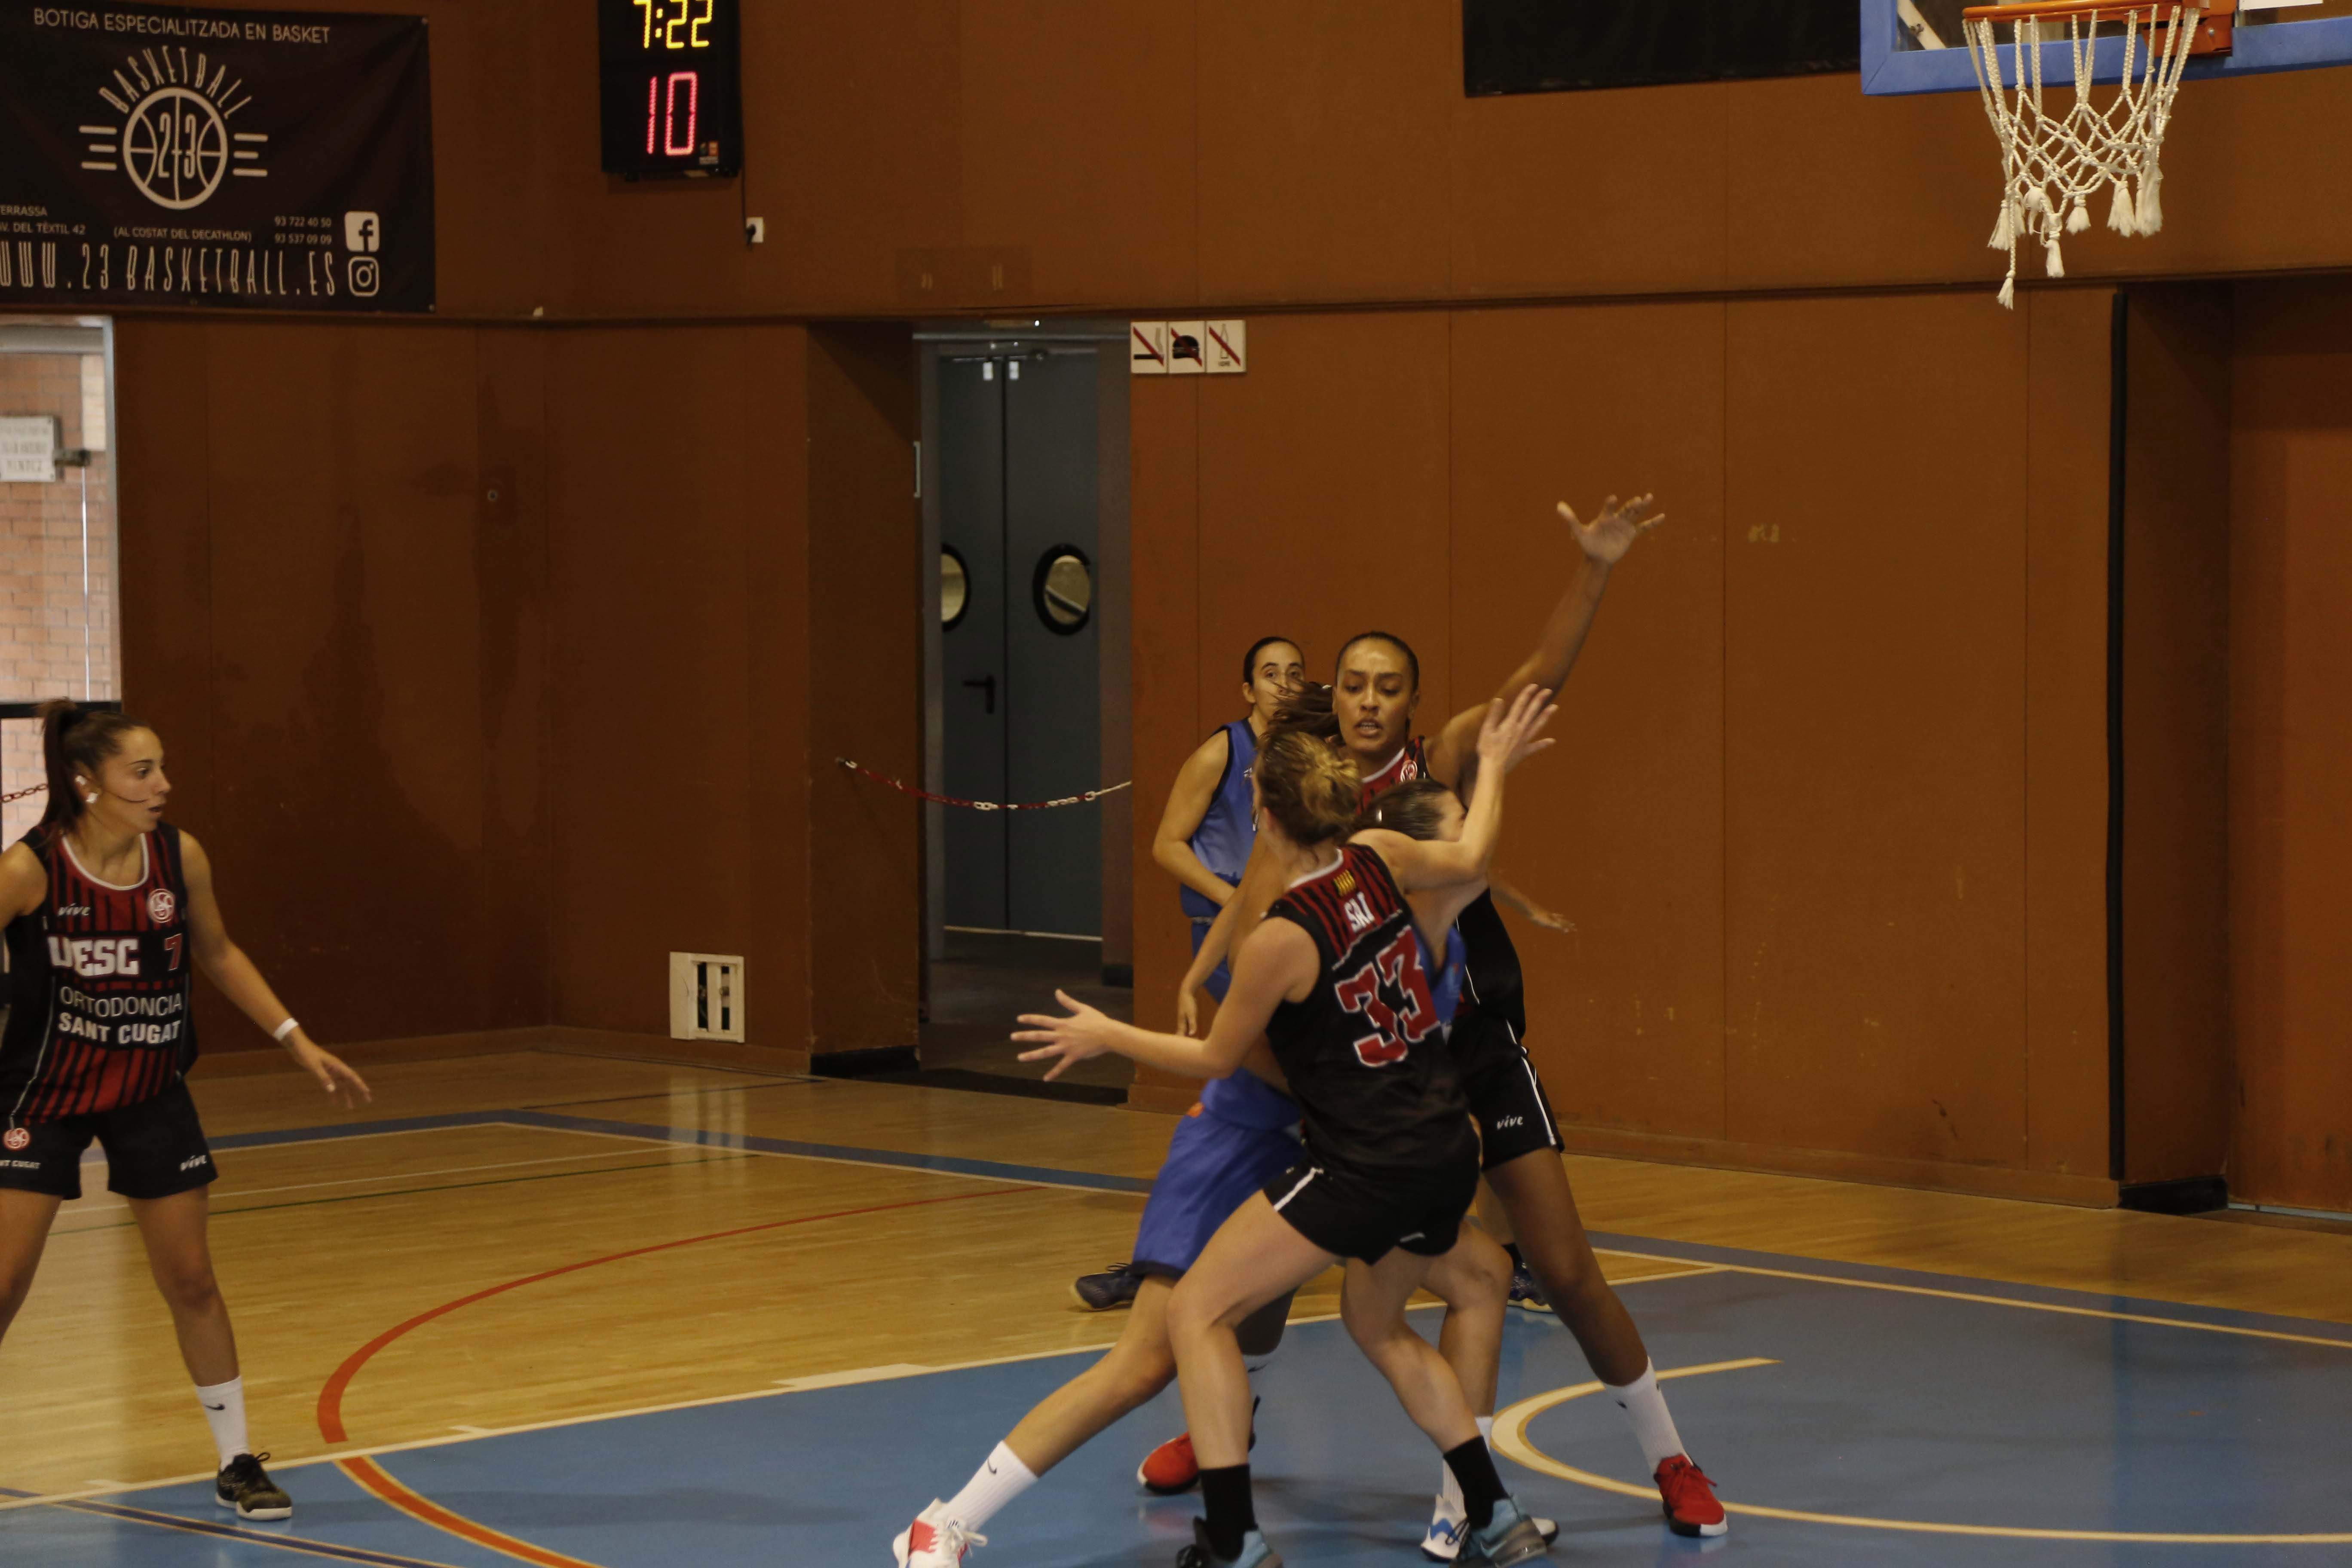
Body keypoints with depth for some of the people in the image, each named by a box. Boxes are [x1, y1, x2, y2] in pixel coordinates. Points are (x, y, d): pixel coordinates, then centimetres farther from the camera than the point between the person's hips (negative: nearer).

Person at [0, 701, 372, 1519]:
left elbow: (216, 953, 8)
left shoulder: (181, 858, -9)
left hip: (150, 1091, 3)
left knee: (191, 1280, 7)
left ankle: (238, 1464, 20)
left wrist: (298, 1042, 7)